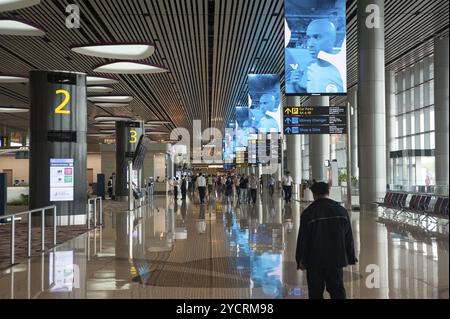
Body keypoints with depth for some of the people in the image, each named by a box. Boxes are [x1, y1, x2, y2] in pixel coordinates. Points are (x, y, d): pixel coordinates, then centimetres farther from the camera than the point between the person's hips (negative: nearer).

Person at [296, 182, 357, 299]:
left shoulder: (308, 213, -9)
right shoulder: (341, 210, 1)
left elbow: (302, 239, -7)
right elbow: (349, 237, 6)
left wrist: (300, 259, 2)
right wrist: (351, 258, 14)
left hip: (314, 261, -3)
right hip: (336, 259, 3)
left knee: (316, 293, 8)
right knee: (338, 290, 10)